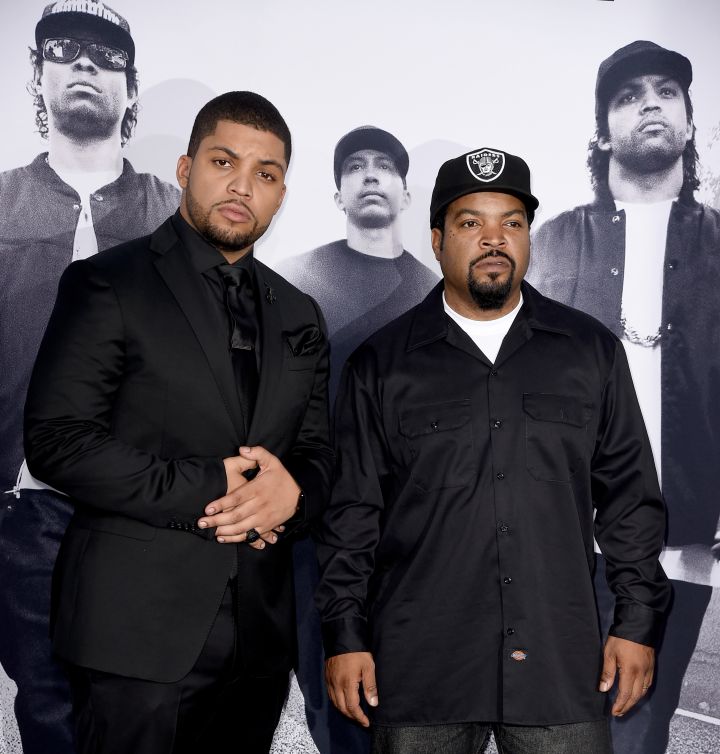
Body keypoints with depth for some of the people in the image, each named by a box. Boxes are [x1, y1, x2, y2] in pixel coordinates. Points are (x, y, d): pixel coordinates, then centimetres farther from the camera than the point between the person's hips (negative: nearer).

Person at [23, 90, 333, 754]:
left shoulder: (299, 315, 14)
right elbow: (56, 440, -12)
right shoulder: (107, 284, -3)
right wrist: (210, 489, -15)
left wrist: (293, 490, -9)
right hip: (137, 630, -5)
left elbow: (318, 450, 15)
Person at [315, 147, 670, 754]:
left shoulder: (592, 350, 7)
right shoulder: (381, 364, 3)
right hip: (420, 668, -1)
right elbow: (352, 512, 4)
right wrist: (345, 636, 1)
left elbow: (629, 496, 9)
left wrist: (638, 622, 4)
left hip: (560, 662, 1)